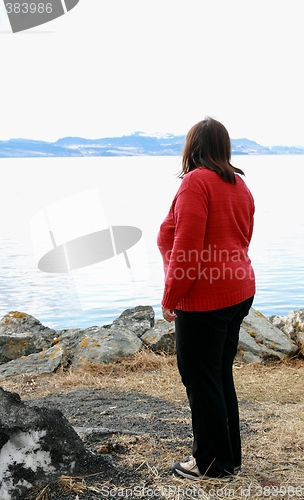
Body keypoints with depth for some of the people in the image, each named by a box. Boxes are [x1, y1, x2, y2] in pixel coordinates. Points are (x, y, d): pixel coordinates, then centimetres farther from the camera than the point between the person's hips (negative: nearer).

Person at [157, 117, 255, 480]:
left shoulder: (196, 181, -13)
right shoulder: (239, 184, 12)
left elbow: (186, 247, -20)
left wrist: (170, 298, -12)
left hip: (204, 297, -9)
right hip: (239, 292, 9)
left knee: (200, 378, 3)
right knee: (221, 375, 18)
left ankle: (213, 462, 15)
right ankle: (228, 456, 29)